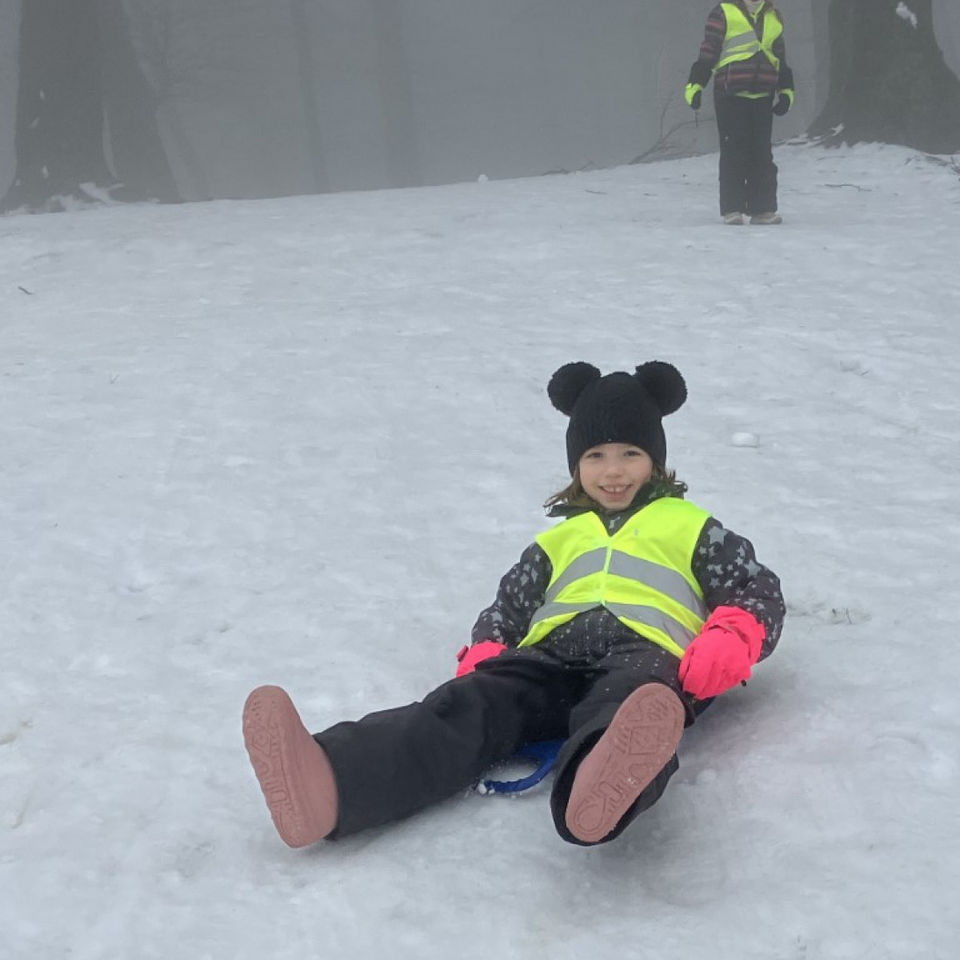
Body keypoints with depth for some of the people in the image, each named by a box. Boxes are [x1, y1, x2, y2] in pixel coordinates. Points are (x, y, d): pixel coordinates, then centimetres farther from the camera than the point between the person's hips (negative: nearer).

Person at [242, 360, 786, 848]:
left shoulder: (691, 527, 26)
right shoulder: (559, 540, 36)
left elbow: (760, 593, 17)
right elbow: (506, 608, 31)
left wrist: (726, 643, -7)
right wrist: (485, 651, 7)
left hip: (645, 655, -3)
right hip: (552, 655, 3)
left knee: (626, 699, -43)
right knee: (471, 704, -30)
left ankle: (605, 787, -81)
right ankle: (329, 785, -57)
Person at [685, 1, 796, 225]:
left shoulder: (774, 19, 15)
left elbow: (781, 60, 23)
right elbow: (707, 53, -1)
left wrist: (786, 92, 20)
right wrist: (695, 85, -5)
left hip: (763, 97, 5)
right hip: (731, 95, -4)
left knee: (762, 155, 5)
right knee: (734, 155, -4)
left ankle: (762, 208, 10)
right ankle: (732, 209, 2)